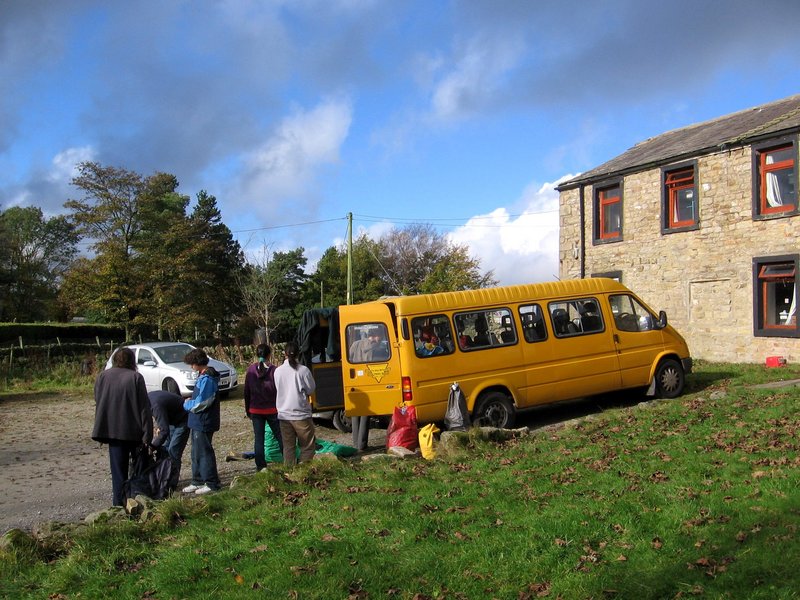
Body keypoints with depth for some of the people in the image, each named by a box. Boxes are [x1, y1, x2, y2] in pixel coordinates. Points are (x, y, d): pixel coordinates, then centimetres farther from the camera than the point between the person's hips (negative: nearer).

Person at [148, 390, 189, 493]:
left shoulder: (156, 405, -34)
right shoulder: (148, 397, -6)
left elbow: (164, 430, -36)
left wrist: (152, 446, -30)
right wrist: (159, 428, 0)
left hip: (183, 420, -10)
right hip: (172, 420, 10)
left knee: (173, 451, -12)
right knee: (164, 448, 8)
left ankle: (172, 484, -7)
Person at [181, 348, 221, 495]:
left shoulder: (207, 379, -23)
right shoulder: (203, 376, 9)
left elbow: (200, 404, -24)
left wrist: (187, 404, -8)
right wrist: (191, 401, 5)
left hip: (203, 422, -10)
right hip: (198, 422, 10)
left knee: (204, 452, 0)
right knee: (196, 453, 18)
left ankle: (212, 483, 9)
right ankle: (198, 481, 28)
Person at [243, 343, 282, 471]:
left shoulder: (251, 370, -3)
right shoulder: (273, 370, -12)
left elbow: (246, 392, 4)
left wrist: (248, 410, 14)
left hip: (256, 410, 2)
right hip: (272, 410, -2)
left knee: (258, 439, 7)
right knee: (280, 437, 9)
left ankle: (260, 466, 8)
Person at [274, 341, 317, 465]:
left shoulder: (278, 371, -3)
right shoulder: (303, 370, -12)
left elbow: (276, 391, 7)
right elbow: (311, 390, -2)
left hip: (283, 415, 4)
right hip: (301, 414, -3)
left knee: (288, 446, 12)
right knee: (308, 446, 8)